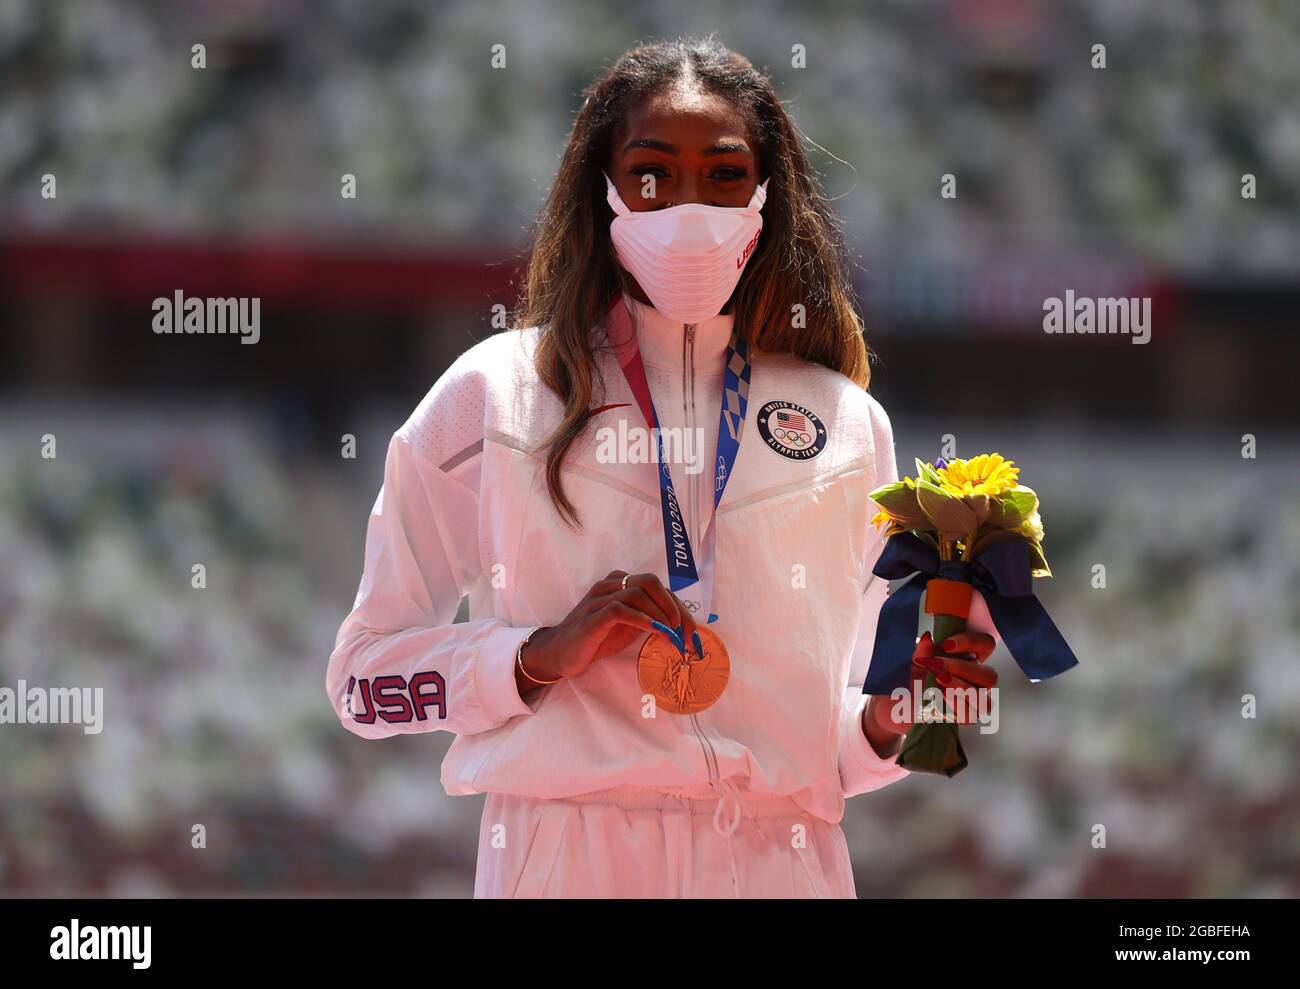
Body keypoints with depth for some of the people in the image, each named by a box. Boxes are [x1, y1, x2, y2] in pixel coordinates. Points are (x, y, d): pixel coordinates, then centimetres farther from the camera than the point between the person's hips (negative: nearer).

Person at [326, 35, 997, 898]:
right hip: (568, 852, -2)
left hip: (781, 860, 2)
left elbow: (839, 740, 14)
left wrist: (889, 723, -7)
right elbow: (366, 680, 1)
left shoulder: (846, 424, 9)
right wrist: (538, 657, -14)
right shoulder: (495, 395, 2)